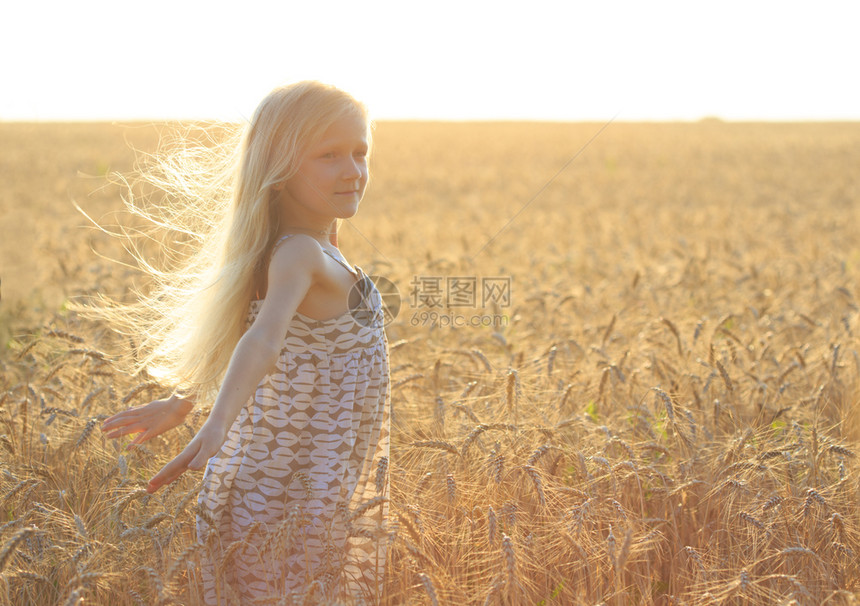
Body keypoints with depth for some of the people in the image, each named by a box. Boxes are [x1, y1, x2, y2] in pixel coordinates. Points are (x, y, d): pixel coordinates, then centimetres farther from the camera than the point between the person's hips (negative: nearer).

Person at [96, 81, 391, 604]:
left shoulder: (307, 252, 11)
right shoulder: (299, 254, -18)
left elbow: (235, 330, 22)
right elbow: (263, 340, -35)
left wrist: (183, 401, 33)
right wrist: (217, 427, -49)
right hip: (295, 504, -9)